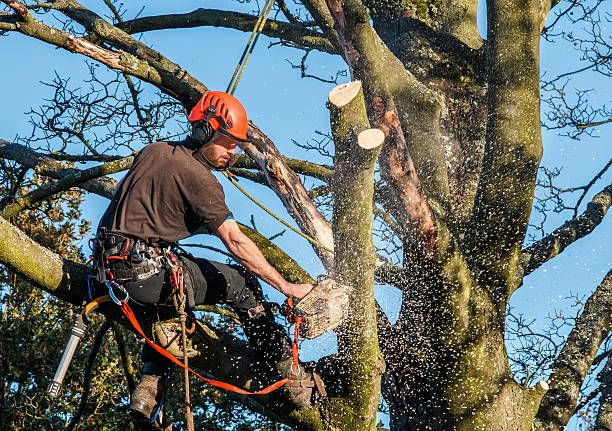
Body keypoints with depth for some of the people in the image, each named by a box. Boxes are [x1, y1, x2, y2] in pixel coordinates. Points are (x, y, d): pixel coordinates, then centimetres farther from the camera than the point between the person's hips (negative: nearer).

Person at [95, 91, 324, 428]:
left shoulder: (153, 151, 15)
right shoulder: (198, 177, -8)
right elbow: (235, 241, -14)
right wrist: (287, 288, -13)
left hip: (111, 270, 8)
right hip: (149, 271, -8)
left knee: (168, 306, 36)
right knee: (242, 283, 6)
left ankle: (147, 392, 22)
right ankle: (295, 382, 7)